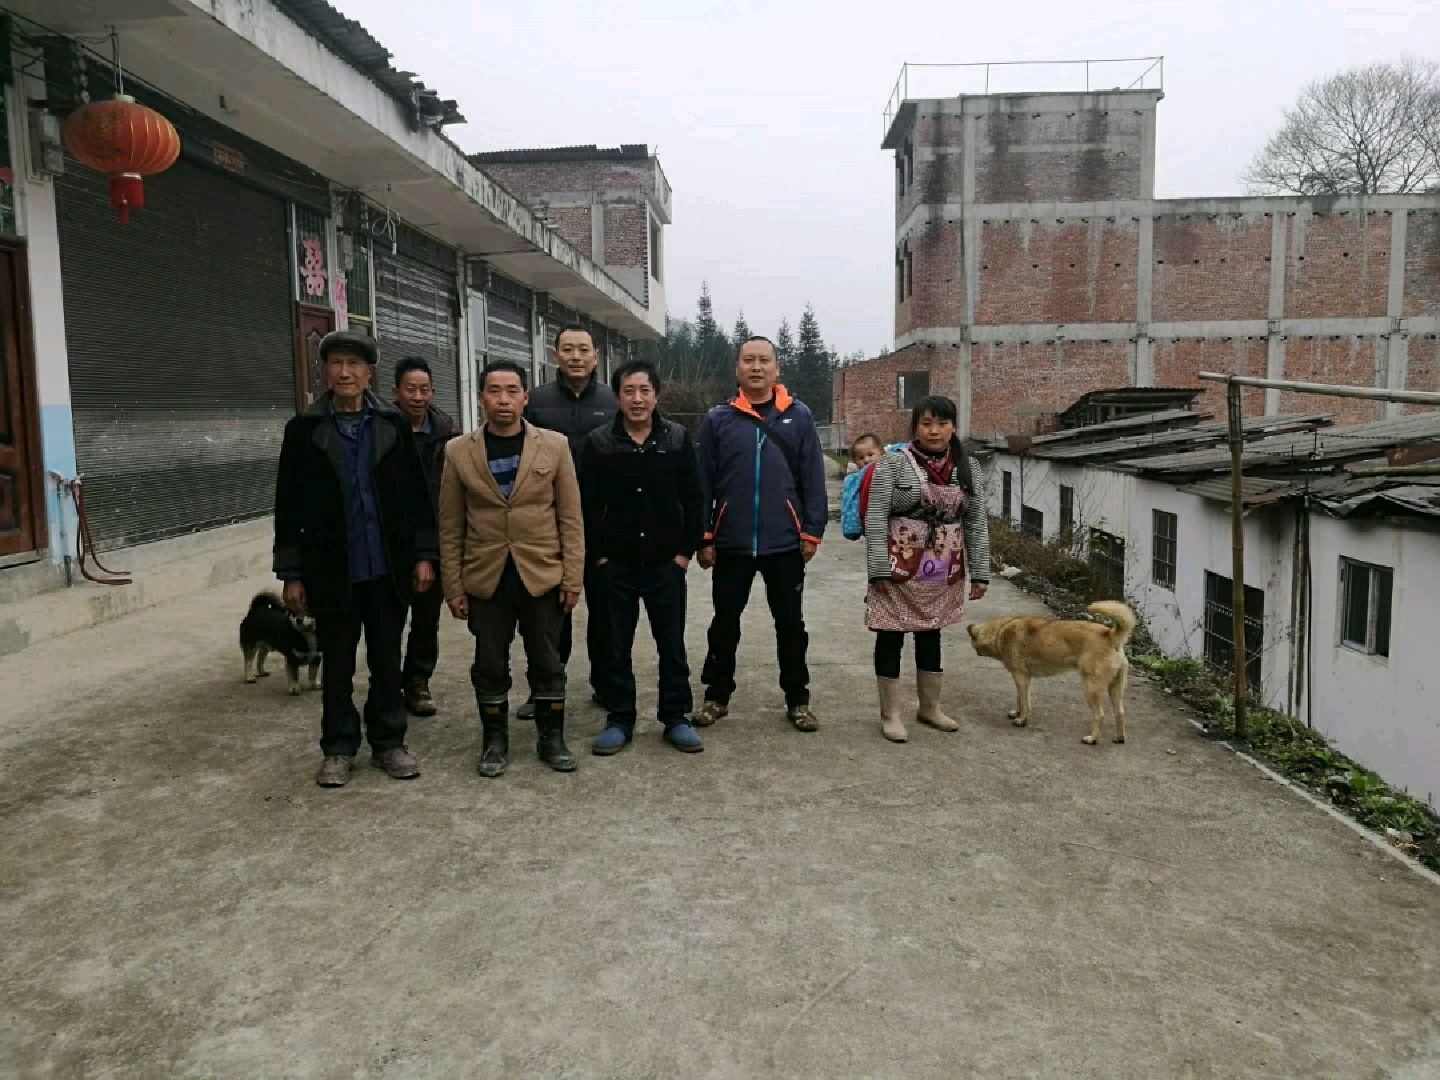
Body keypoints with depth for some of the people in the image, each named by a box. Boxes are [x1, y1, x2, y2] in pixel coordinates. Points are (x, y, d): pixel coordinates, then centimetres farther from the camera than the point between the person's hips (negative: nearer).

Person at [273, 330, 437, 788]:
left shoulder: (393, 425, 2)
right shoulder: (304, 430, 0)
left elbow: (416, 493, 3)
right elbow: (288, 506, 1)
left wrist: (424, 554, -2)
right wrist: (292, 573, -2)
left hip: (388, 569, 1)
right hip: (332, 572, 0)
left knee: (387, 661, 10)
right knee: (336, 665, 10)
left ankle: (388, 742, 25)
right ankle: (339, 749, 24)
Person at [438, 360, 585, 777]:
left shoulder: (554, 446, 0)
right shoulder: (458, 451, 1)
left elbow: (570, 518, 1)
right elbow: (450, 527, 3)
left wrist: (573, 577, -4)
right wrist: (453, 587, 0)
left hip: (542, 576, 0)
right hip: (485, 579, 1)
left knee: (548, 663, 9)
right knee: (490, 666, 9)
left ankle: (551, 738, 25)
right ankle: (494, 741, 25)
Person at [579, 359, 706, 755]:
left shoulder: (678, 439, 0)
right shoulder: (598, 443, -2)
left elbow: (693, 500, 2)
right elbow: (588, 505, -1)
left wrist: (686, 551, -3)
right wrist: (598, 554, -5)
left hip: (666, 563, 0)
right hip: (616, 565, 0)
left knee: (672, 644, 9)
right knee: (617, 646, 9)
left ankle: (676, 718, 22)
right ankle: (620, 720, 22)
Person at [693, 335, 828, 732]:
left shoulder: (798, 416, 2)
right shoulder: (718, 419, 1)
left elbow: (813, 479, 2)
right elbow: (702, 482, 1)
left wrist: (813, 532, -3)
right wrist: (703, 538, -2)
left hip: (785, 543, 0)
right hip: (731, 544, 0)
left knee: (791, 625, 10)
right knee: (725, 624, 12)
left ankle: (797, 700, 24)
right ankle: (717, 696, 27)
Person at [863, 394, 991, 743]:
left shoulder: (969, 468, 6)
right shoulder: (894, 463, -7)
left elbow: (977, 523, 7)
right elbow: (875, 518, -9)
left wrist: (980, 572, 3)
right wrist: (880, 569, -15)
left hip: (945, 571, 4)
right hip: (900, 568, -4)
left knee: (931, 636, 16)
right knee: (891, 636, 3)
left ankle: (930, 707, 31)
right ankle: (890, 713, 16)